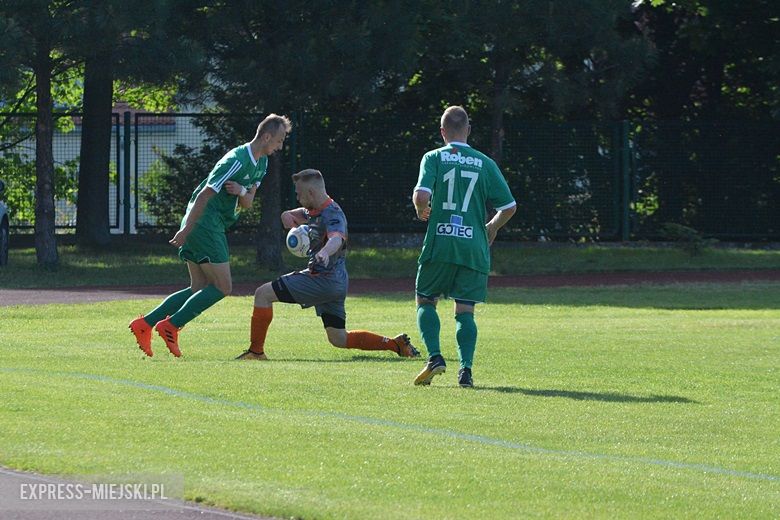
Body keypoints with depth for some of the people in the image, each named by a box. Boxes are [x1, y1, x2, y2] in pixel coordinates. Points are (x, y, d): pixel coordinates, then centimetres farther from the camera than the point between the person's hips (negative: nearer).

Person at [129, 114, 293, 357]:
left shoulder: (261, 163, 13)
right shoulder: (237, 161, -18)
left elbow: (246, 204, 15)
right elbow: (205, 195, -19)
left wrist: (243, 191, -10)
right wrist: (186, 229, -19)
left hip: (213, 226, 10)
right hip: (205, 224, -10)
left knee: (200, 290, 8)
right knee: (222, 287, -10)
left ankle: (145, 324, 7)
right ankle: (171, 326, -8)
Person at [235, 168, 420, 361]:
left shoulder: (332, 214, -17)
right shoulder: (315, 211, 13)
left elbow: (337, 239, -37)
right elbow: (292, 215, 31)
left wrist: (325, 252, -61)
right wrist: (289, 216, 4)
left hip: (326, 279, -10)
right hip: (333, 284, 10)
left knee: (263, 294, -9)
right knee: (339, 339, 14)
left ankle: (256, 351, -5)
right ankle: (396, 344, 11)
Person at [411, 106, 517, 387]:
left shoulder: (434, 158, 1)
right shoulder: (485, 163, 6)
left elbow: (421, 195, -14)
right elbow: (509, 207, 5)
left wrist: (422, 211, 9)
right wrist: (492, 227, 25)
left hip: (439, 244, -1)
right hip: (474, 247, 1)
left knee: (425, 301, 14)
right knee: (465, 310, 6)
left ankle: (435, 357, -5)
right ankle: (465, 369, -9)